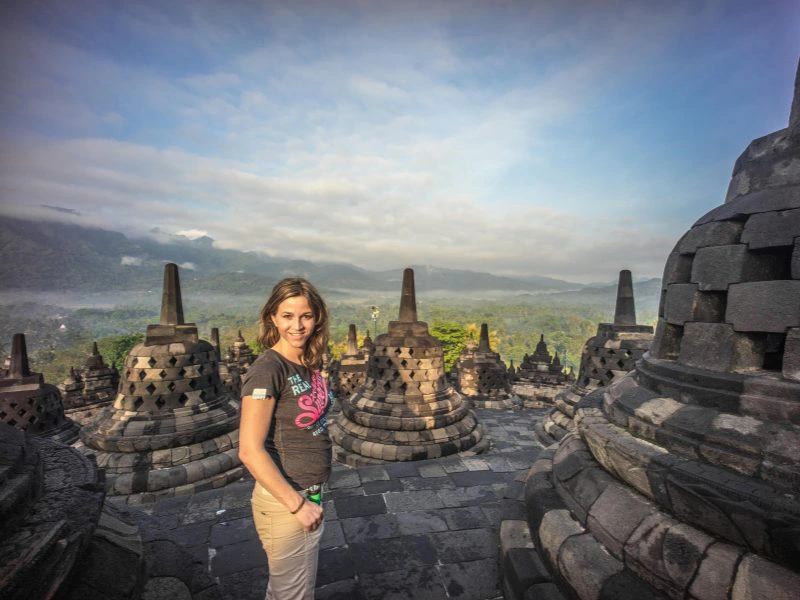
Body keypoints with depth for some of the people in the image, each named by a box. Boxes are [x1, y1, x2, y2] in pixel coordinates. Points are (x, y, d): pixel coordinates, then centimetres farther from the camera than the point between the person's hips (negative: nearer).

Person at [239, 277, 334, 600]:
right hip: (284, 502, -7)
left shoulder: (309, 365, 0)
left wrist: (310, 499, 8)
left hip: (308, 497, 7)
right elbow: (250, 450, -23)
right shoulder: (267, 369, -22)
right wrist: (297, 504, -18)